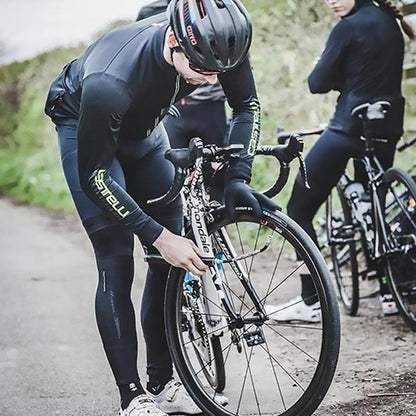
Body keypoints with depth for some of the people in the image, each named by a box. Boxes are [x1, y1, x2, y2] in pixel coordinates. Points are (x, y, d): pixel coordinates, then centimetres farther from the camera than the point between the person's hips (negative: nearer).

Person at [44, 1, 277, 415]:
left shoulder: (216, 45, -30)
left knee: (173, 260, 1)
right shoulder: (111, 81, -44)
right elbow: (94, 176, -33)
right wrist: (159, 237, -35)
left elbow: (247, 106, -11)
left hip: (143, 127, 6)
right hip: (85, 128, -5)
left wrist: (237, 177, -24)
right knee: (116, 265, -13)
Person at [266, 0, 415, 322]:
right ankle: (390, 292, 19)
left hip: (349, 128, -8)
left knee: (299, 210, -1)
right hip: (387, 128, 8)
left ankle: (311, 303, -6)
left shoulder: (349, 27, -11)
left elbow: (318, 84, -10)